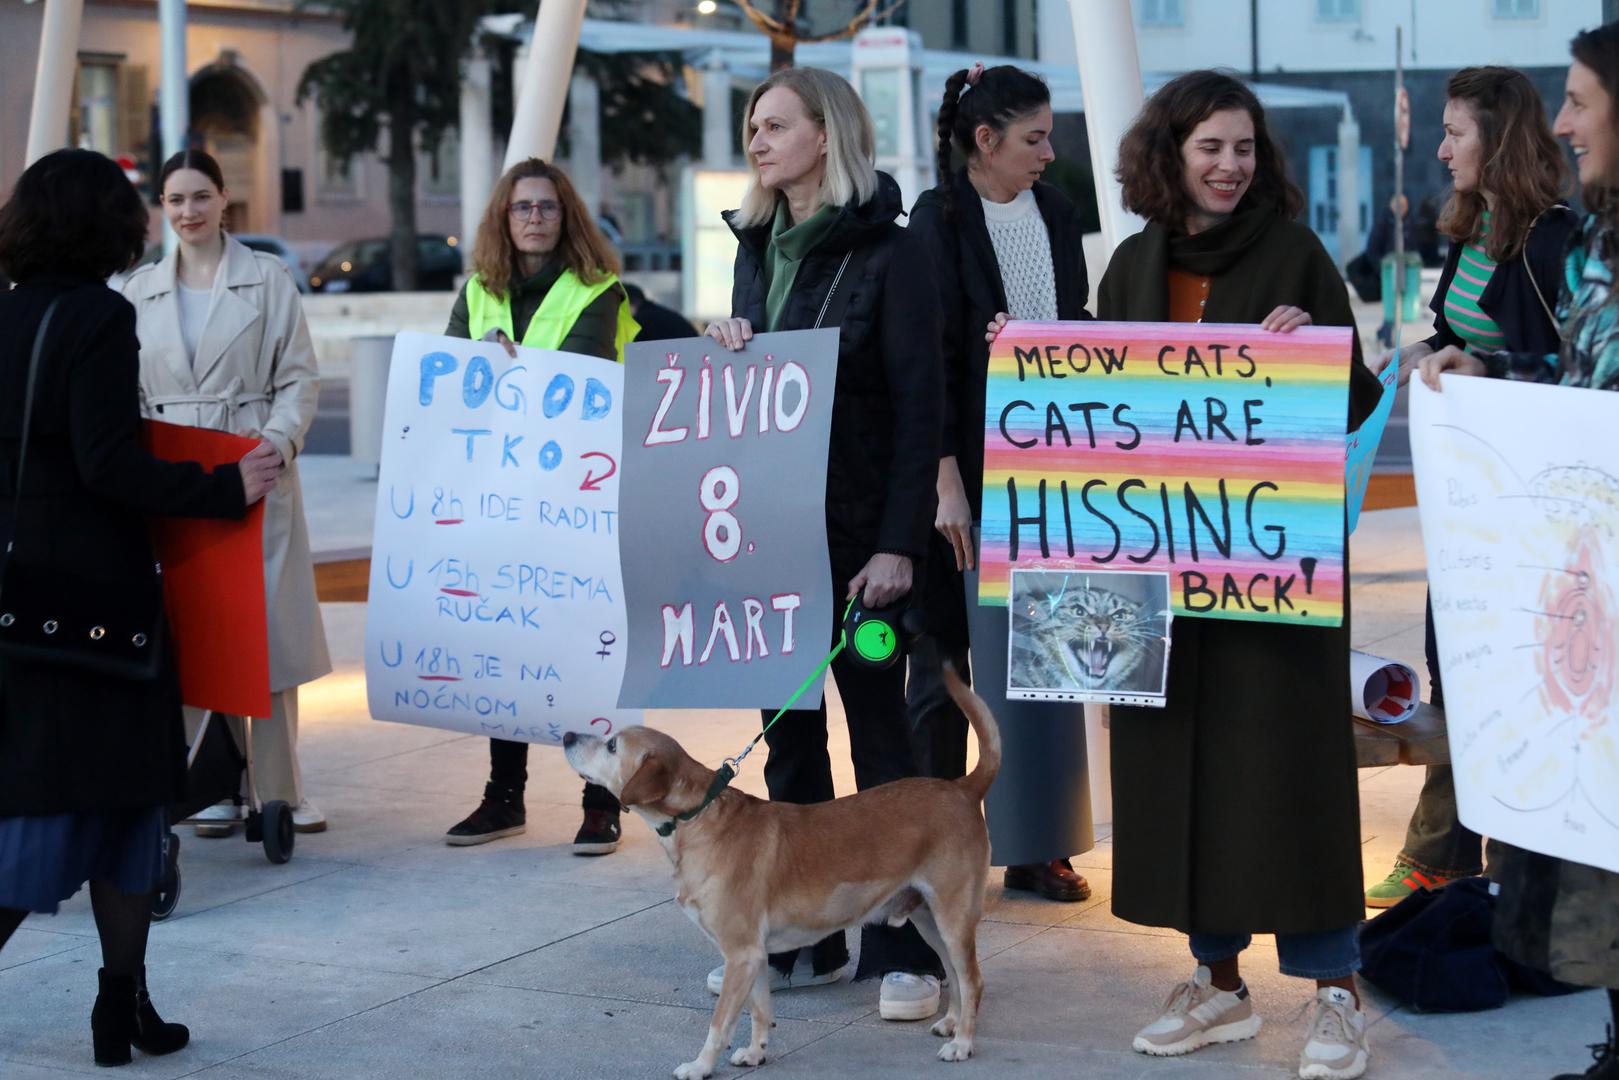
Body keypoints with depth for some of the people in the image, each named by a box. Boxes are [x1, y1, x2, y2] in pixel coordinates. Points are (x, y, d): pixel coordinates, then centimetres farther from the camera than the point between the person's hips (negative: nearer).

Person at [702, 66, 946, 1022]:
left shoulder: (888, 251, -9)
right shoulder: (758, 247, 13)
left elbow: (920, 405, -12)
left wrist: (899, 543, -18)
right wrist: (723, 350, -3)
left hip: (857, 526, -7)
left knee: (877, 726, -1)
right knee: (787, 724, 10)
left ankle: (905, 949, 6)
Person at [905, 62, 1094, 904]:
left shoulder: (1055, 214, 8)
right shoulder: (939, 218, -9)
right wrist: (945, 482, -18)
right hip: (967, 464, -5)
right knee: (944, 651, 2)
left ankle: (1036, 844, 12)